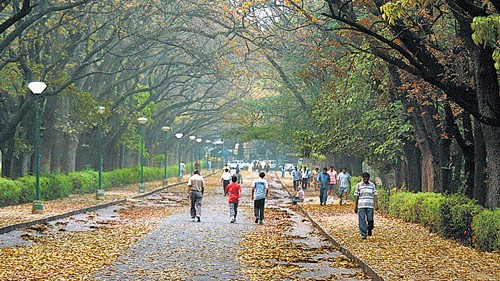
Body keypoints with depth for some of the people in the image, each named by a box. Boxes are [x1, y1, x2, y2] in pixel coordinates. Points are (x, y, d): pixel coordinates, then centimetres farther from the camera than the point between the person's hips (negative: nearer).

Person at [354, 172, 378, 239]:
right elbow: (356, 196, 7)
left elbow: (375, 195, 4)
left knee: (370, 220, -2)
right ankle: (363, 234, 4)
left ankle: (369, 229, 26)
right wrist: (355, 206, 7)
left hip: (370, 205, 0)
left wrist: (376, 204, -6)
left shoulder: (372, 185, 7)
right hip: (361, 205, 0)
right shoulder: (359, 185, 5)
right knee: (362, 220, -4)